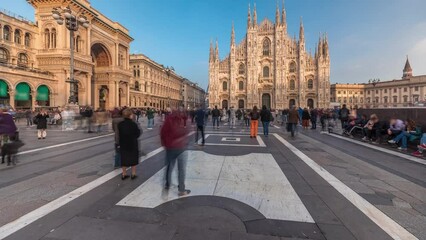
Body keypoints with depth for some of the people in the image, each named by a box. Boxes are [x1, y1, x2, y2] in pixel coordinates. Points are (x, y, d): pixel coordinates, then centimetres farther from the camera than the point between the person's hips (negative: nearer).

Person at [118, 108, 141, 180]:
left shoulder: (120, 124, -4)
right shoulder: (133, 124, -18)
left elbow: (119, 134, 2)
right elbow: (138, 134, -10)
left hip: (123, 144, 4)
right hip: (133, 144, -4)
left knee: (124, 159, 14)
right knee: (133, 159, 11)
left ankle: (124, 174, 23)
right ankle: (133, 174, 18)